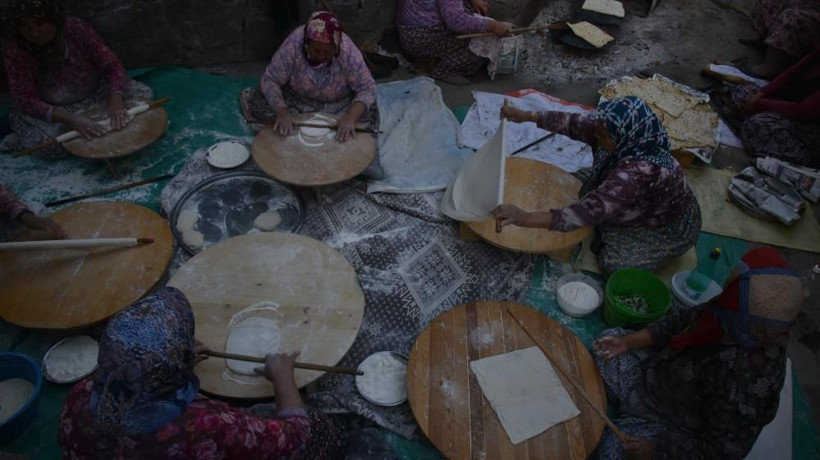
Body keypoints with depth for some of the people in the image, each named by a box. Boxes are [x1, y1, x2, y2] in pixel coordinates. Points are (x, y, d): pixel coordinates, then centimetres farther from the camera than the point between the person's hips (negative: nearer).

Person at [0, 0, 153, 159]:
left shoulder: (76, 28, -18)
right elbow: (26, 100, -24)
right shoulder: (14, 49, -21)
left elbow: (112, 65, -17)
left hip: (95, 95, 2)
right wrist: (70, 119, -42)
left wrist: (115, 99, -38)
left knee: (143, 94, -16)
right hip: (55, 110, -2)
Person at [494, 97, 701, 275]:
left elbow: (592, 210, -52)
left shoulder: (641, 171, -45)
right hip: (645, 209, 7)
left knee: (613, 263, -15)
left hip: (671, 227, -7)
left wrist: (527, 219, -58)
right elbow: (575, 123, -11)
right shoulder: (623, 143, -23)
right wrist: (527, 116, -10)